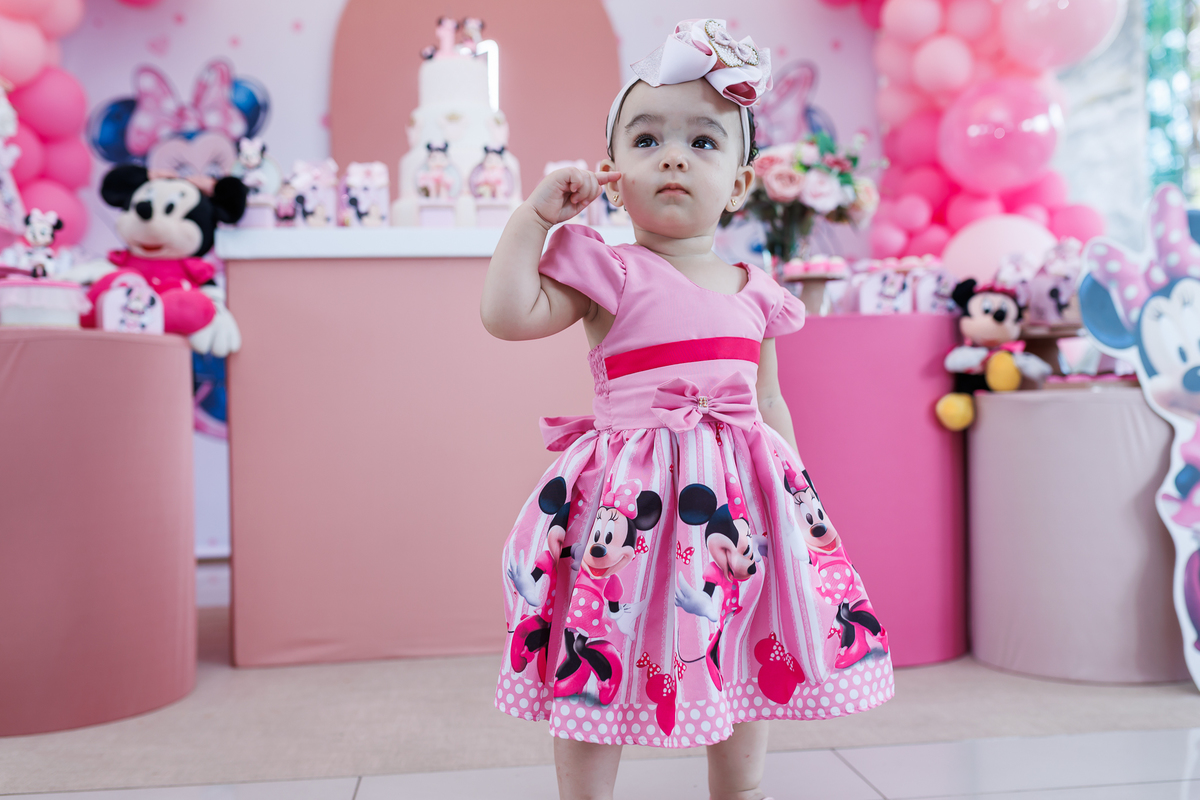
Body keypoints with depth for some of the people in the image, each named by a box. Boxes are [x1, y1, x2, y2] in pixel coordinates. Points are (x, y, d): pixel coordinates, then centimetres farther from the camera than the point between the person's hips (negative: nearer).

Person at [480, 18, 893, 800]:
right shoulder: (607, 271, -4)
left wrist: (793, 489, 14)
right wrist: (535, 214, -10)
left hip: (739, 495, 5)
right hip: (630, 500, -4)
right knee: (598, 675, 3)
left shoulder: (755, 292, 9)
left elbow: (770, 405, 16)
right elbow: (508, 312, -16)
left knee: (746, 666, 17)